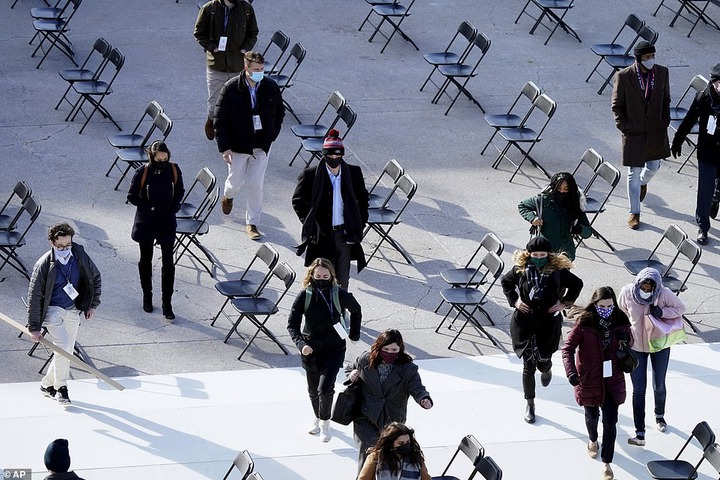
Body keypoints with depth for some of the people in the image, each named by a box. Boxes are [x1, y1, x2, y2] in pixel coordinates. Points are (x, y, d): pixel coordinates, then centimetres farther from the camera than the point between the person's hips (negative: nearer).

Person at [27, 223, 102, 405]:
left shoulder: (80, 256, -7)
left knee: (67, 351, 6)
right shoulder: (44, 265, -18)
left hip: (73, 311, 5)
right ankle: (60, 388, -8)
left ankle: (47, 384, 26)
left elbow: (95, 278, 12)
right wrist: (34, 327, -11)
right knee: (63, 345, -22)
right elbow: (34, 297, -12)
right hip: (52, 310, -5)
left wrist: (92, 305, 11)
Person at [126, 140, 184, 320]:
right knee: (146, 260, 15)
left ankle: (167, 304, 3)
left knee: (168, 263, -3)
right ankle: (147, 296, 34)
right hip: (146, 223, -1)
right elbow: (132, 196, -6)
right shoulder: (142, 173, -15)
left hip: (167, 223, 1)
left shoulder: (174, 170, -8)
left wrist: (173, 208, -8)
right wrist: (149, 207, -17)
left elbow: (179, 192, 7)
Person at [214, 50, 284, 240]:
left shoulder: (271, 87, -8)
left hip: (261, 146, 2)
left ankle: (252, 223, 16)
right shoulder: (231, 88, -16)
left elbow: (279, 112, 10)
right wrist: (224, 147, -14)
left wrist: (272, 135, 2)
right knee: (235, 181, 13)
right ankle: (228, 196, 50)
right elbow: (220, 118, -11)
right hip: (237, 146, -2)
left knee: (256, 185, 2)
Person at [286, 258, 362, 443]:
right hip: (311, 349, 2)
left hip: (334, 349, -2)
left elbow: (356, 310, 7)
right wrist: (301, 344, -27)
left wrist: (354, 334, 10)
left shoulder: (339, 295, -14)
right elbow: (292, 323, -11)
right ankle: (317, 418, 46)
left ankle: (325, 423, 10)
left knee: (325, 388, -14)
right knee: (313, 390, 17)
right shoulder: (305, 296, -13)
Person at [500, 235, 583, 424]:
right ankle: (530, 405, 15)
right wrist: (514, 300, 2)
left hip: (549, 322, 0)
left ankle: (546, 369, 47)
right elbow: (505, 281, 13)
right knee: (528, 365, 2)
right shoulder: (521, 269, -6)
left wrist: (565, 302, -1)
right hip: (525, 321, 0)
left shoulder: (557, 271, -9)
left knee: (543, 361, 5)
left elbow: (577, 284, 6)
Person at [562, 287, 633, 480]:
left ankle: (607, 463, 7)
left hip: (612, 380, 1)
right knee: (592, 415, 20)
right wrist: (570, 371, -31)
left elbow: (629, 343, 10)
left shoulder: (620, 321, -8)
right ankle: (593, 440, 53)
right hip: (589, 379, -1)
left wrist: (625, 338, -16)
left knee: (610, 421, -3)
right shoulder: (584, 323, -17)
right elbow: (568, 348, -16)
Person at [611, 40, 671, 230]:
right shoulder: (623, 76, -15)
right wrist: (624, 126, -11)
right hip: (634, 132, -3)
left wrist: (665, 121, 1)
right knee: (634, 174, 3)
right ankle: (634, 213, 15)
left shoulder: (662, 73, -6)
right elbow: (617, 105, -5)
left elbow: (666, 99, 9)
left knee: (653, 167, 17)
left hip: (656, 131, 3)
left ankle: (643, 183, 54)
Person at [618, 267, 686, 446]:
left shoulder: (664, 294, -23)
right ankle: (640, 433, 1)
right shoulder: (627, 292, -18)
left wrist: (662, 312, -25)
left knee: (659, 386, 16)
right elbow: (620, 312, 2)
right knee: (638, 389, -1)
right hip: (636, 346, 0)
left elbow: (680, 308, -9)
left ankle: (660, 416, 47)